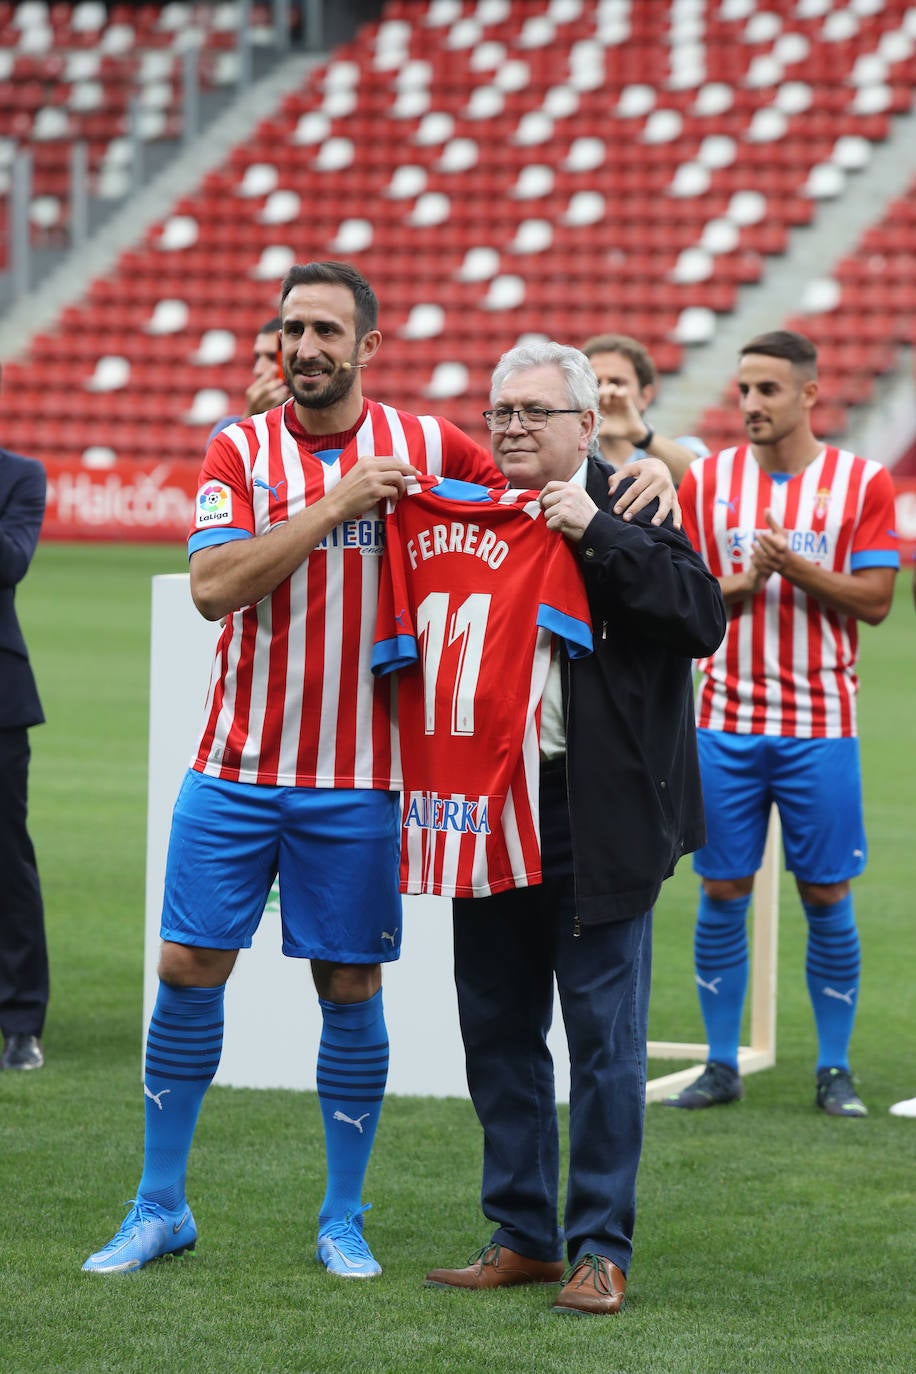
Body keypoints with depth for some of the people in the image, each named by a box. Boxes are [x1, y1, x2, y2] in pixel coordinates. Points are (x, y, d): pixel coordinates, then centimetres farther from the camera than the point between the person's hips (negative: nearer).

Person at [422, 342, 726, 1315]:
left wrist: (597, 534, -20)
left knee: (604, 1038, 0)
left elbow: (704, 616, -18)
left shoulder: (632, 516, -4)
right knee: (497, 1031, 11)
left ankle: (601, 1247, 9)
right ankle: (523, 1236, 22)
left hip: (598, 818, -5)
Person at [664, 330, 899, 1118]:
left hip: (820, 726, -2)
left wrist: (796, 566, -18)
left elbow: (875, 600, -5)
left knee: (828, 899, 1)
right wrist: (742, 582, -13)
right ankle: (722, 1066, 11)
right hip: (727, 721, 2)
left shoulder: (863, 484, -1)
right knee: (722, 894, 2)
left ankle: (835, 1070, 11)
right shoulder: (706, 481, 5)